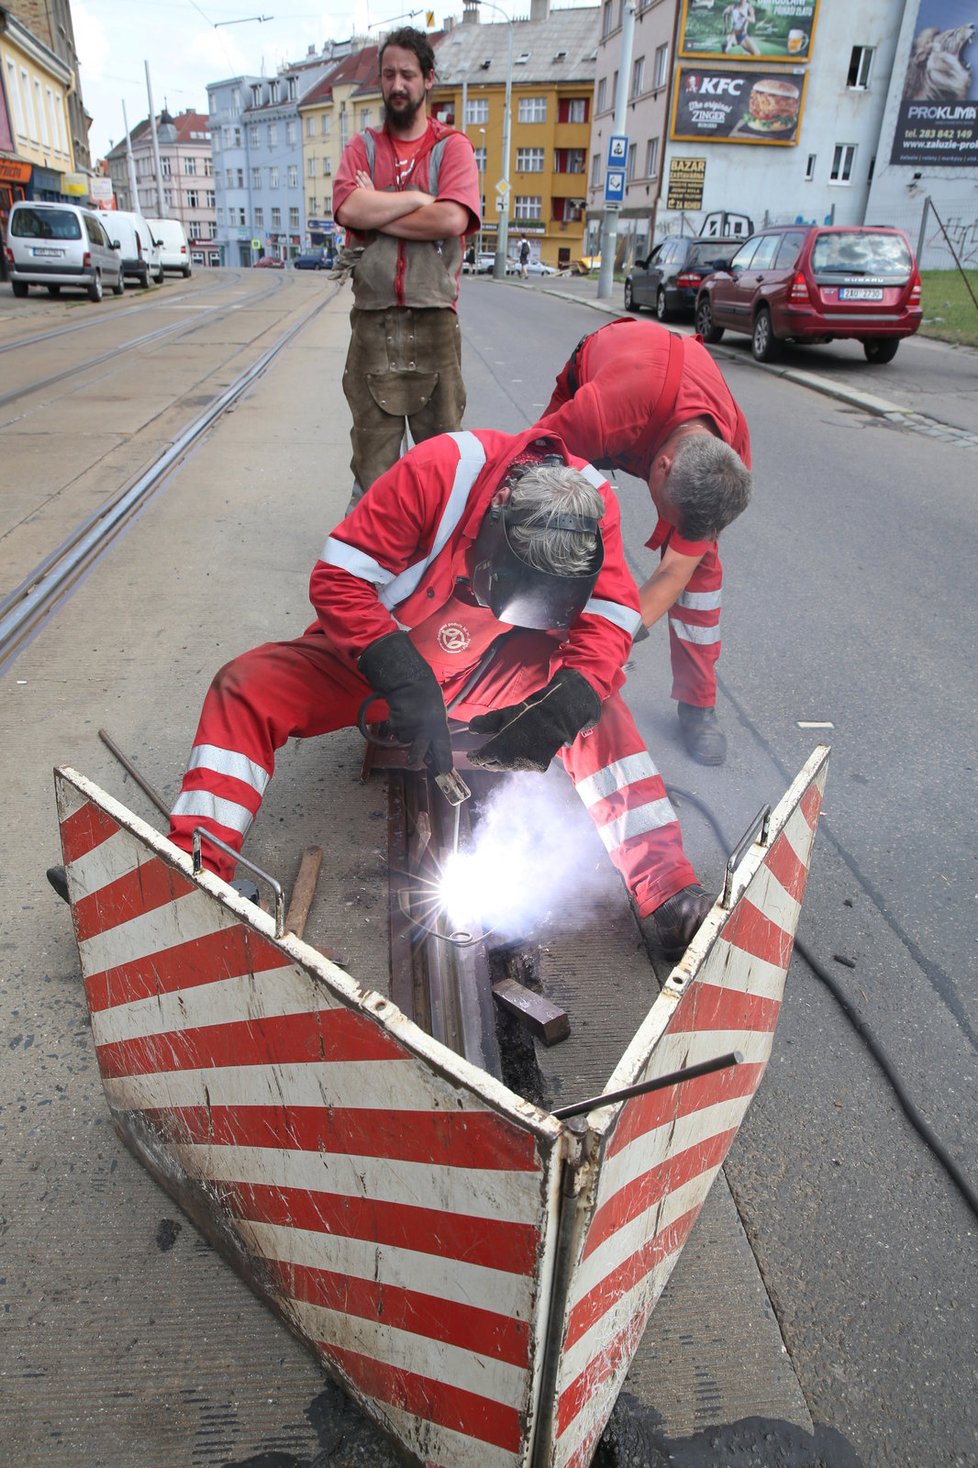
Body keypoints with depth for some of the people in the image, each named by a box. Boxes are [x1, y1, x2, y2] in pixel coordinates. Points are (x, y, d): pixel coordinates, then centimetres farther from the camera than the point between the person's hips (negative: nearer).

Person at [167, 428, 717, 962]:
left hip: (496, 669, 2)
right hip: (377, 652, -1)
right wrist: (405, 683, -39)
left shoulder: (592, 503, -20)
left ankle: (666, 899, -19)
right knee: (245, 691, -23)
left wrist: (551, 720, -36)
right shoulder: (436, 471, -30)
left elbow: (607, 630, -20)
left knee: (597, 713, -22)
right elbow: (336, 580, -28)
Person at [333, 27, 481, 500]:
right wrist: (418, 198, -5)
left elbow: (452, 220, -12)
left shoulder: (452, 146, 7)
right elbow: (349, 209, -6)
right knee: (372, 452, 1)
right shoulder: (362, 148, 14)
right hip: (372, 321, 2)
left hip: (433, 322, -1)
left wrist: (377, 212, -5)